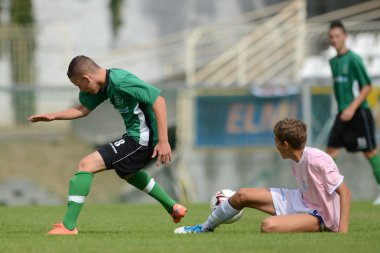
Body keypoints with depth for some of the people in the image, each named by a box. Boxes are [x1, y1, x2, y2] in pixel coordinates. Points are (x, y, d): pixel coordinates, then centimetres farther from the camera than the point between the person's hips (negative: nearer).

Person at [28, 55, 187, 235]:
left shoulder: (121, 82, -23)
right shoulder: (105, 84, 7)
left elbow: (158, 100, -25)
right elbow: (84, 109, 20)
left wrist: (163, 141, -27)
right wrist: (53, 116, 9)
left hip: (141, 139, -11)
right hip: (138, 136, 11)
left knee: (86, 165, -12)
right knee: (126, 172, 38)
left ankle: (68, 226, -12)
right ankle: (173, 208, 40)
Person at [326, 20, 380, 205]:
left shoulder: (353, 59, -12)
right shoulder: (333, 62, 11)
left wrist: (352, 108, -20)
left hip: (359, 113, -7)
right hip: (343, 114, 7)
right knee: (331, 150, -4)